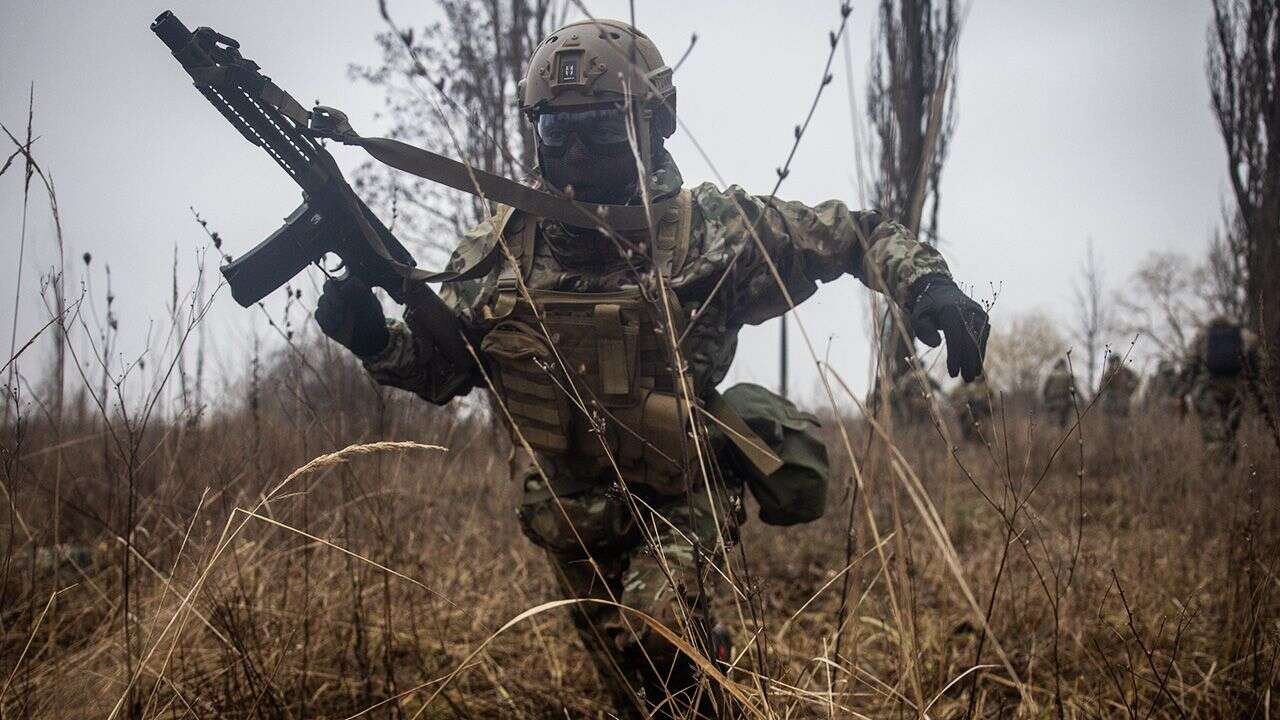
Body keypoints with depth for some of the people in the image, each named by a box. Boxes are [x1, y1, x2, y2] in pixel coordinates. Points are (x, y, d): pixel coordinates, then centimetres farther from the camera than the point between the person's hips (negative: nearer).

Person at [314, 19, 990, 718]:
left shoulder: (709, 225, -12)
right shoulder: (503, 244, -5)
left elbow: (856, 232, -4)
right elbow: (440, 367, 3)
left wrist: (927, 281, -22)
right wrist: (372, 336, -17)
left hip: (682, 501, -4)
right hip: (570, 517, 4)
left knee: (654, 638, -28)